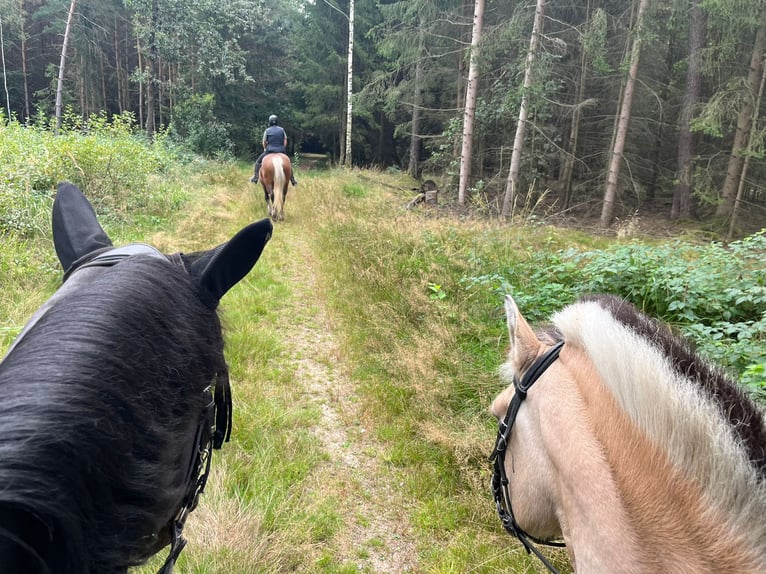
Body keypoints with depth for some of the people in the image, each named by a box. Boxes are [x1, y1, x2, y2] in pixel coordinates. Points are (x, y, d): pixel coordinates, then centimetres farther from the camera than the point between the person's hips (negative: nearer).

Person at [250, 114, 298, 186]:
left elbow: (264, 142, 4)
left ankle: (256, 177, 3)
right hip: (281, 151, 2)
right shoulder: (282, 129, 6)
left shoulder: (267, 130, 0)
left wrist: (266, 149, 20)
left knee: (258, 162, 14)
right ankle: (292, 179, 16)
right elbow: (285, 141, 5)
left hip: (269, 150, -2)